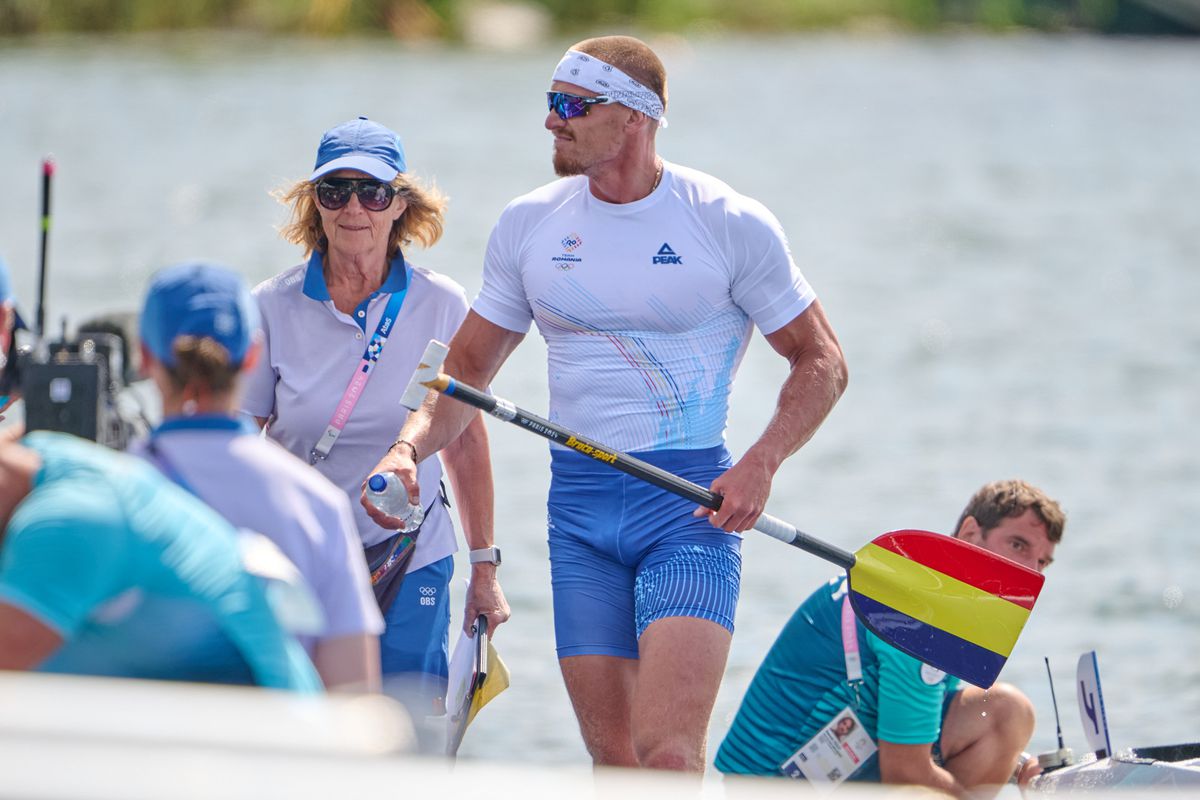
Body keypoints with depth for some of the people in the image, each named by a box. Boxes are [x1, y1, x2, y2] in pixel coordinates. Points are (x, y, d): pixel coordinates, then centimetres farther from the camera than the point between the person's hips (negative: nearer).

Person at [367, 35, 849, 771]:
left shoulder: (730, 224, -4)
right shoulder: (529, 225, 7)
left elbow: (821, 362, 2)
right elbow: (468, 368, 14)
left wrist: (761, 464, -14)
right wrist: (410, 447, -4)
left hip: (692, 504, -4)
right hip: (579, 506, 4)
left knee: (667, 753, -21)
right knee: (613, 762, 3)